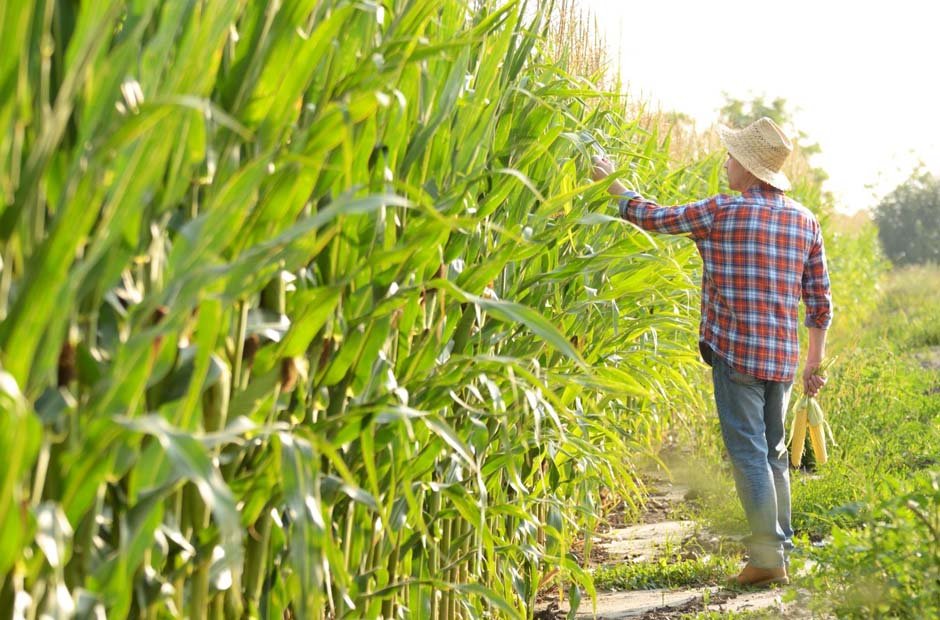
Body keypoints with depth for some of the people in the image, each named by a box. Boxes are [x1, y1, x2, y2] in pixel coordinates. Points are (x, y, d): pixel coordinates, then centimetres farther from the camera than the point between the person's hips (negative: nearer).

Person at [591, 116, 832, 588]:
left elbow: (654, 218, 2)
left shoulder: (723, 211, -8)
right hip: (784, 358, 6)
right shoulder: (805, 220, 8)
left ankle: (768, 557, -3)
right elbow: (820, 299, 10)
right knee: (773, 452, 16)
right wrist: (814, 361, 17)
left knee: (748, 453, -2)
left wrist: (611, 184, 17)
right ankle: (781, 548, 20)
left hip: (737, 353, -6)